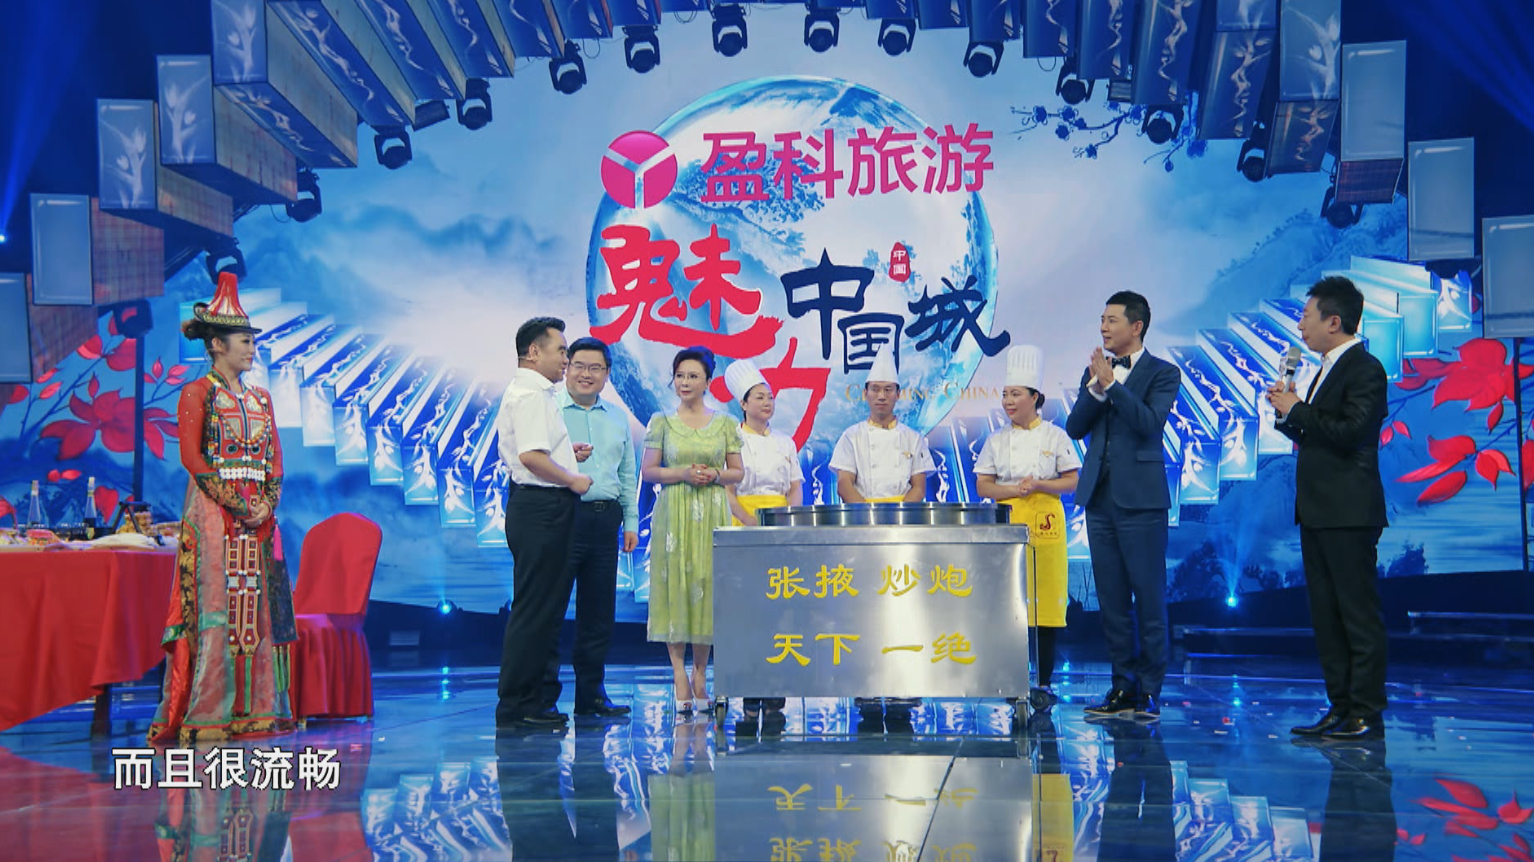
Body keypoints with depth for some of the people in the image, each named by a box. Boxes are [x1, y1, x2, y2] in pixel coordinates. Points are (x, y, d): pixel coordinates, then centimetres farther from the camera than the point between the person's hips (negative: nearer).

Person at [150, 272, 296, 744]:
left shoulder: (260, 398, 16)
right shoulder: (198, 393, -2)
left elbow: (275, 458, 13)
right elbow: (190, 456, -11)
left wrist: (268, 501, -3)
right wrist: (233, 501, -15)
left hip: (257, 513, 6)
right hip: (212, 510, -6)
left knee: (257, 603, 4)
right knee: (213, 602, -7)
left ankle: (254, 707, 9)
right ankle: (206, 712, -4)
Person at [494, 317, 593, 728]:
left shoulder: (532, 393, 21)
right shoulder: (531, 395, -13)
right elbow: (531, 456, -24)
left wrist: (565, 453, 19)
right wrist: (572, 479, -12)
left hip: (541, 511, 11)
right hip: (540, 508, -11)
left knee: (545, 607, 12)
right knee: (534, 609, -8)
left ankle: (529, 699, 17)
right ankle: (517, 704, -4)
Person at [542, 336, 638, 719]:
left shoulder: (617, 418, 18)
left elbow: (628, 474, 20)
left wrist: (631, 520, 14)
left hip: (605, 520, 5)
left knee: (598, 609, 8)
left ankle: (591, 693, 15)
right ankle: (544, 694, 0)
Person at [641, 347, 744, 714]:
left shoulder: (724, 423, 8)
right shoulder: (662, 422, 6)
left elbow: (738, 472, 10)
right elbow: (648, 471, 3)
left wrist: (714, 475, -9)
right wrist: (683, 473, -12)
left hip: (712, 516, 1)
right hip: (673, 514, -1)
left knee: (708, 586, 0)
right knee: (675, 586, -4)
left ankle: (700, 673, 10)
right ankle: (679, 673, 3)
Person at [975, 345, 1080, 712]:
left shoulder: (1055, 436, 4)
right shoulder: (996, 441, 10)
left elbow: (1072, 481, 2)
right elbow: (983, 486, 7)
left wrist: (1039, 485, -14)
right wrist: (1012, 490, -12)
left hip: (1045, 524, -2)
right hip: (1008, 525, 2)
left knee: (1046, 601, -2)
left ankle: (1044, 683, 6)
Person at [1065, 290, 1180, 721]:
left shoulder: (1163, 373, 0)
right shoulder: (1094, 371, 15)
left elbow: (1150, 422, -16)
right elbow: (1074, 427, 6)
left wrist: (1112, 384, -16)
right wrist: (1096, 388, -8)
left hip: (1140, 499, -6)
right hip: (1100, 496, 6)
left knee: (1149, 597, -2)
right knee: (1111, 599, 9)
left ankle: (1150, 690, 5)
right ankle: (1123, 685, 17)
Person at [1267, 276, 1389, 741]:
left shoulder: (1365, 369, -11)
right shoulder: (1329, 368, 18)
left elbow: (1352, 432, -22)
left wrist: (1296, 410, -13)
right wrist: (1288, 413, 3)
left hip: (1348, 513, -10)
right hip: (1317, 511, 10)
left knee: (1359, 614, -4)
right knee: (1326, 615, 12)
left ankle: (1366, 714, 0)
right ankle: (1341, 708, 19)